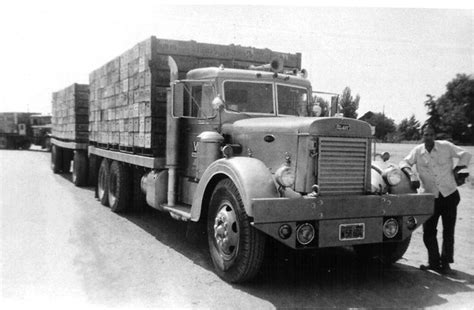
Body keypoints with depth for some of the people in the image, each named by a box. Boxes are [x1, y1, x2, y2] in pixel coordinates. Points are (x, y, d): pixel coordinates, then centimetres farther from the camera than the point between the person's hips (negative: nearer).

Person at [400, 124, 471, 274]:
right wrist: (411, 175, -25)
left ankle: (445, 263, 19)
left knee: (448, 232, 6)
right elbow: (404, 163, -8)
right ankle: (434, 262, 18)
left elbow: (465, 155, 3)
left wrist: (455, 170, -3)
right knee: (428, 232, 2)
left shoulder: (446, 146, -4)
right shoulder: (417, 151, -1)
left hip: (449, 194, -1)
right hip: (430, 197, 1)